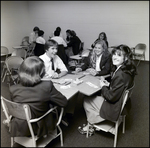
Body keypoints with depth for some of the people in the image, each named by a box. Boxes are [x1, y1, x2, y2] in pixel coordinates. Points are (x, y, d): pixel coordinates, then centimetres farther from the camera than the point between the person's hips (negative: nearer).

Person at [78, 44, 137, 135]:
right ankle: (94, 123, 27)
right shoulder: (127, 69, -2)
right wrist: (109, 84, 0)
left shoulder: (121, 75, -32)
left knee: (87, 101, 8)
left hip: (114, 108, -9)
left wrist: (103, 86, -11)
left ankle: (91, 126, 30)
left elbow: (112, 97, -25)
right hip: (121, 101, 9)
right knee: (91, 98, 18)